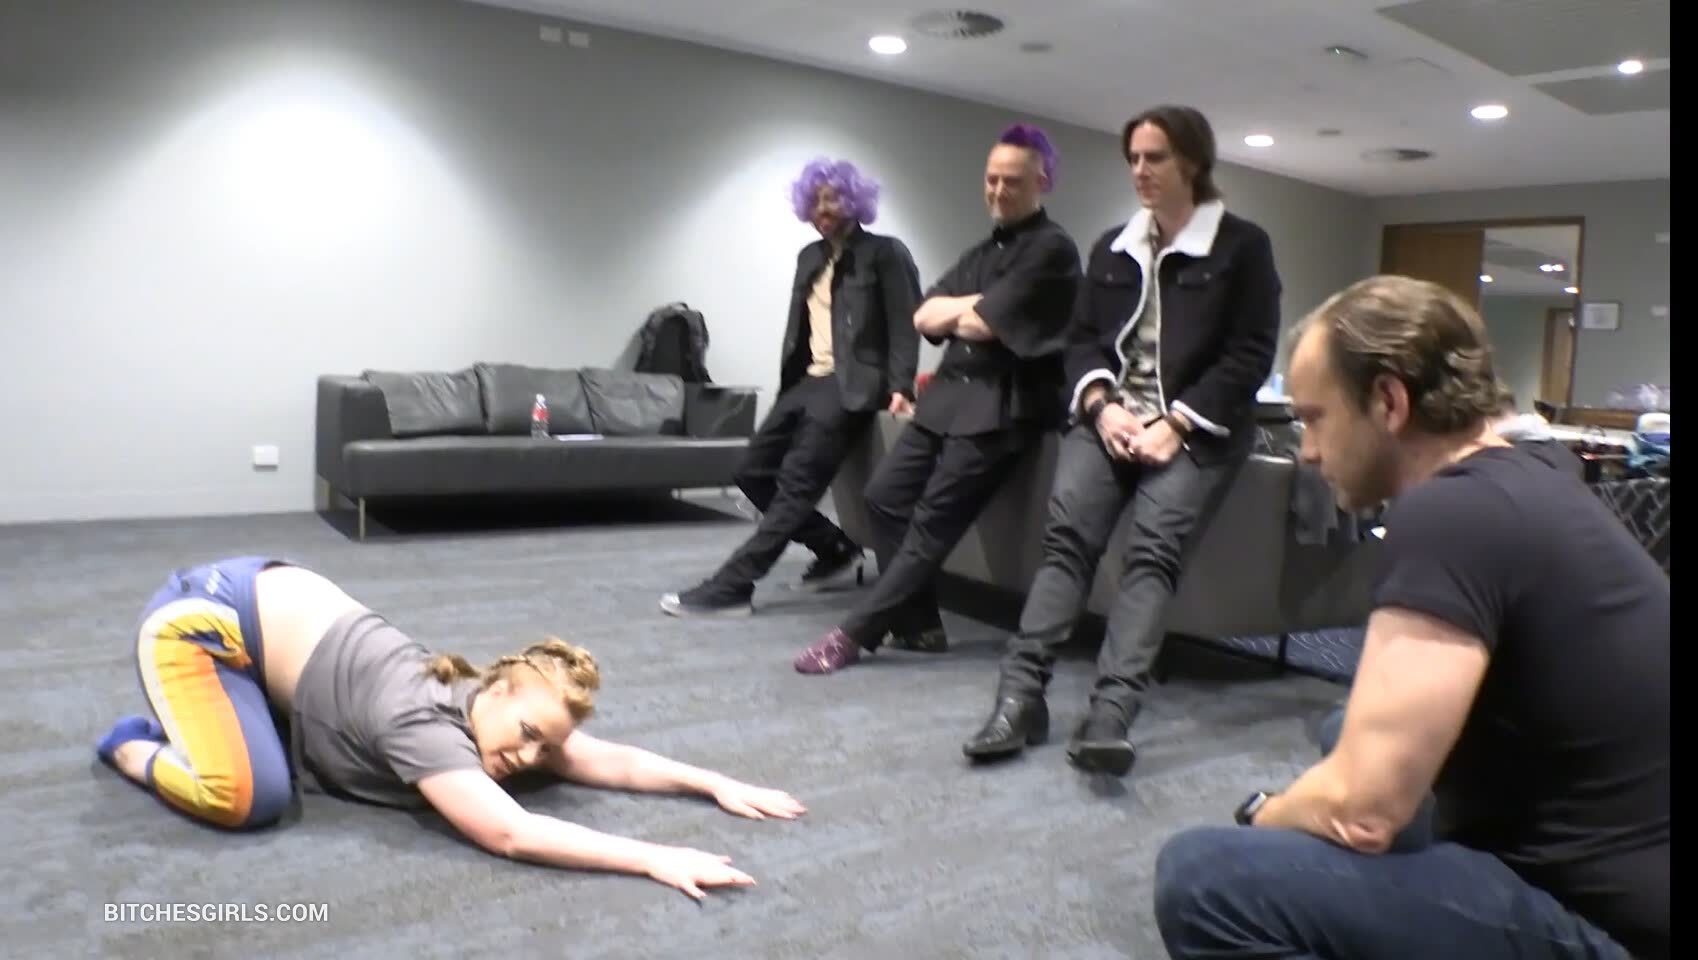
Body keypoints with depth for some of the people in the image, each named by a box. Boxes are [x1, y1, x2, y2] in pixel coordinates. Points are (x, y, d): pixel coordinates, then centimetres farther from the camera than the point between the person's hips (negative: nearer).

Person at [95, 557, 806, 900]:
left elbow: (616, 763, -9)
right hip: (199, 618, -7)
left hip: (270, 600, 7)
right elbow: (512, 835, -44)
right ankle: (133, 746, 7)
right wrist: (655, 858, -46)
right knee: (250, 799, -20)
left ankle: (184, 722, 29)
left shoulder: (479, 707, -10)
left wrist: (718, 783, -15)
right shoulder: (423, 723, -33)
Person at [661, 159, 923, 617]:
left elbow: (906, 326, -8)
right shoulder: (810, 257, 20)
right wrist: (788, 384, 14)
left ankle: (732, 586, -19)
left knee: (797, 481, -18)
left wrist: (900, 387, -21)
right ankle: (837, 550, 15)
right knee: (754, 472, 4)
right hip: (808, 380, 8)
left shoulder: (886, 254, 0)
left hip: (852, 383, -8)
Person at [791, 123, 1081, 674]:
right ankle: (919, 626, 9)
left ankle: (855, 633, -8)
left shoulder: (1051, 250, -5)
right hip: (948, 394, 9)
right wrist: (976, 304, -5)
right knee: (885, 496, 0)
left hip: (1002, 404, -8)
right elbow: (924, 317, 10)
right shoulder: (981, 252, 22)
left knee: (934, 520, -11)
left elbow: (981, 324, -14)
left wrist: (957, 312, 6)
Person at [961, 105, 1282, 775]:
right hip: (1111, 415, 3)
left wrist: (1175, 424, -15)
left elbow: (1251, 355, -3)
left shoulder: (1243, 246, 5)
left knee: (1153, 544, -28)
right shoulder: (1112, 249, 19)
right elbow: (1081, 339, 12)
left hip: (1197, 427, -3)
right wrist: (1103, 405, -9)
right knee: (1066, 530, -23)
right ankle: (1020, 694, -30)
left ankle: (1110, 713, -39)